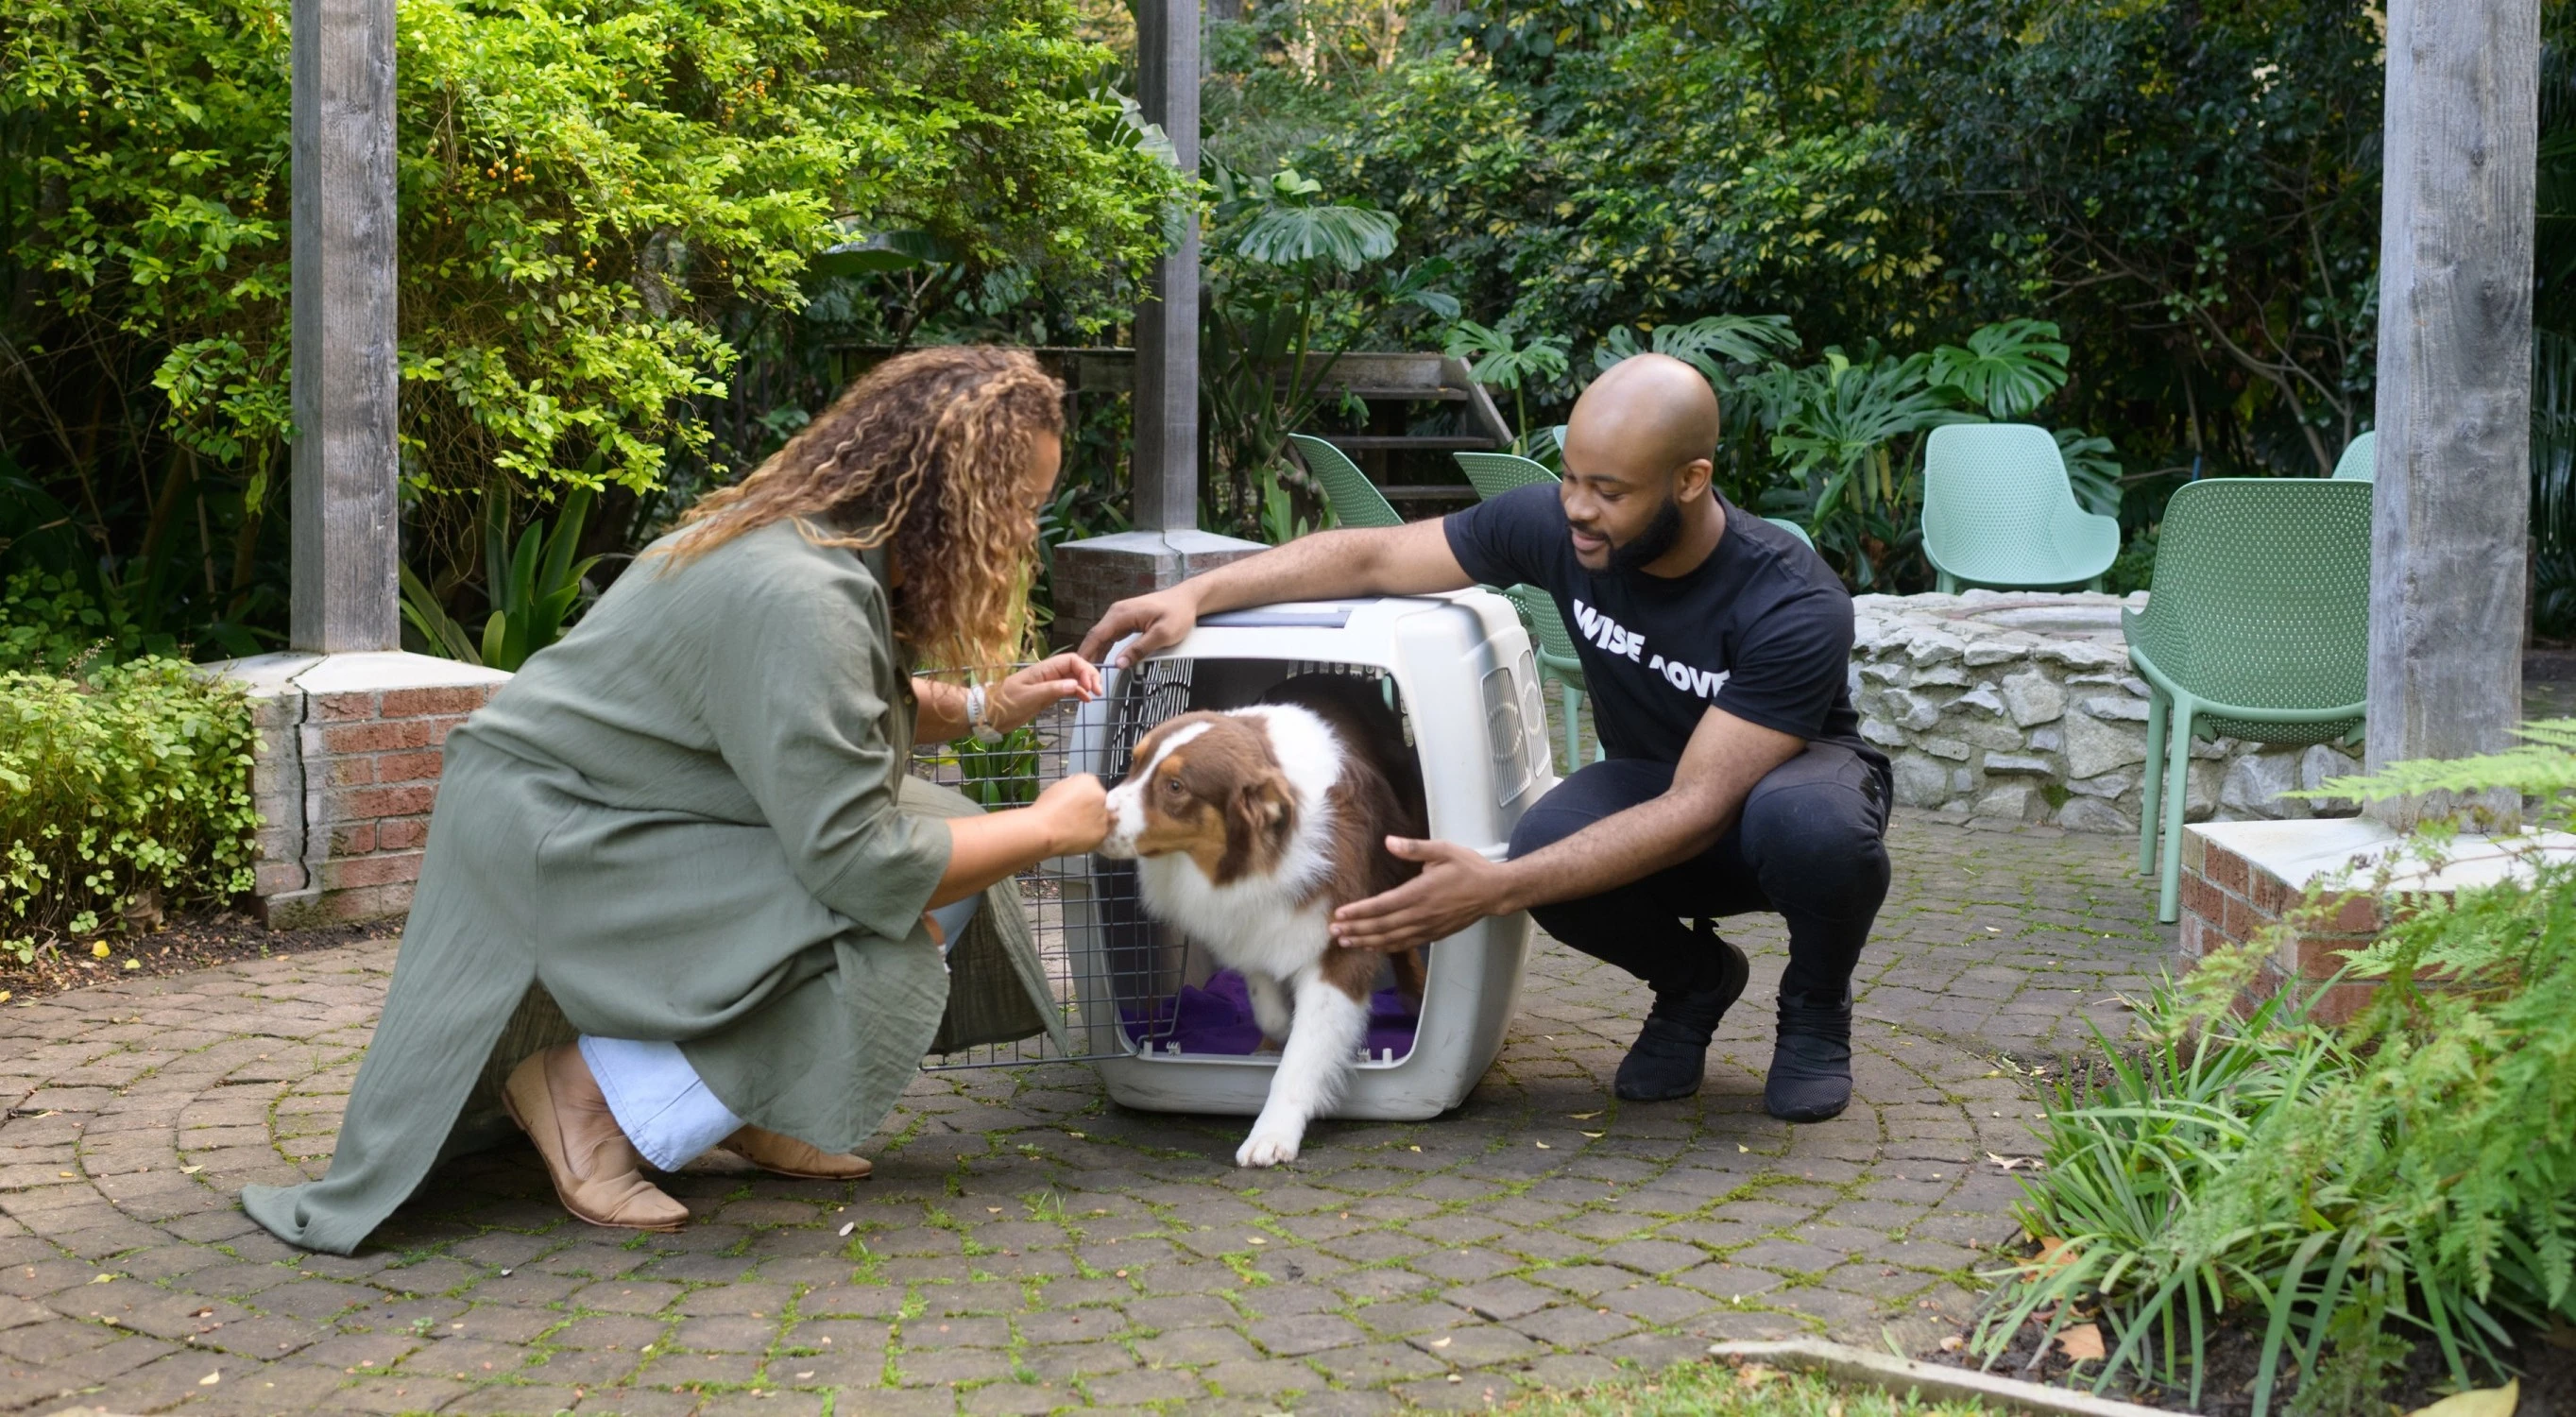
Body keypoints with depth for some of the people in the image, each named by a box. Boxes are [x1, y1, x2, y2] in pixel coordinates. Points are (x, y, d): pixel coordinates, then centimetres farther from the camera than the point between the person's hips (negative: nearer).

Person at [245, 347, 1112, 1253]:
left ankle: (743, 1106, 8)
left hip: (626, 811, 11)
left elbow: (827, 709, 22)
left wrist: (985, 707, 7)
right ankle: (591, 1097, -8)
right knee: (885, 973, -25)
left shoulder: (823, 536, 1)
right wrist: (1047, 827, -16)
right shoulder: (796, 597, -29)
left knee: (945, 847, 2)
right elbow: (855, 862, -29)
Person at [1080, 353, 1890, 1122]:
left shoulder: (1795, 610, -33)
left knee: (1813, 823, -41)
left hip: (1792, 780, -3)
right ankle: (1693, 982, 3)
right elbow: (1370, 559, -12)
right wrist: (1193, 596, -24)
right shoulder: (1555, 526, -20)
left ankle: (1815, 1014, -5)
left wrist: (1496, 890, -45)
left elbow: (1700, 810, -37)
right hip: (1651, 783, 4)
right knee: (1548, 849, -32)